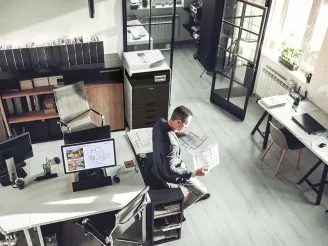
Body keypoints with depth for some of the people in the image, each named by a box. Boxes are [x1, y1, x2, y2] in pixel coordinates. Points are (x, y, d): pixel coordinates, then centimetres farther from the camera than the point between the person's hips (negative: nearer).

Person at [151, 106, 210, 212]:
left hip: (159, 164, 8)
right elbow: (169, 171, -34)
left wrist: (177, 134, -4)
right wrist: (194, 173, -33)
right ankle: (181, 206, 36)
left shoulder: (160, 122, -17)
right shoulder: (171, 144, -42)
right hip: (169, 175, -8)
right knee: (202, 190, 11)